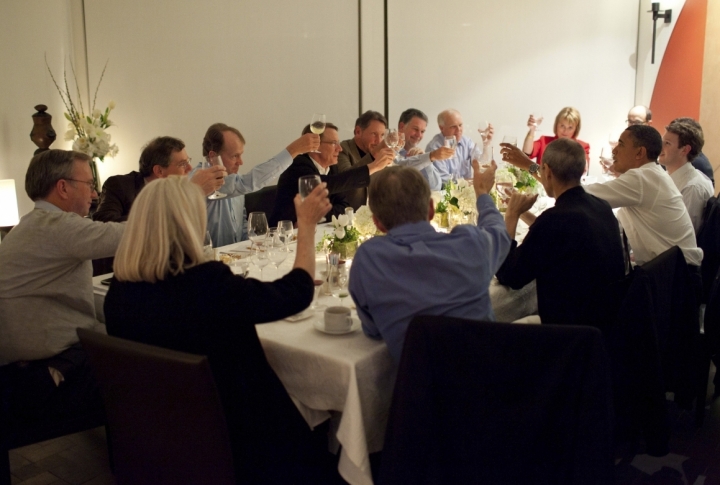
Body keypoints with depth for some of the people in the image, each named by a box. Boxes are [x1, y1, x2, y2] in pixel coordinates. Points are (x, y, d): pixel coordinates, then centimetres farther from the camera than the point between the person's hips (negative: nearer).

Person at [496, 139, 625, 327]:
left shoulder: (557, 217, -24)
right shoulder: (601, 207, 2)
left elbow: (508, 276, -14)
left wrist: (512, 214, -6)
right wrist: (523, 213, 23)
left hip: (574, 326, -8)